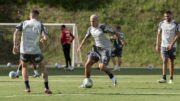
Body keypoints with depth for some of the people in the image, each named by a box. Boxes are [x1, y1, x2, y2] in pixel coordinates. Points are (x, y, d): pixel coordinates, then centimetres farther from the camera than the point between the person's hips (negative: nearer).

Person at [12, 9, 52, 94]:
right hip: (35, 51, -1)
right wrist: (42, 40, 16)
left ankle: (27, 87, 16)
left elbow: (16, 32, -6)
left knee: (24, 66, 27)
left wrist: (15, 45, -7)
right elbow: (45, 38, -8)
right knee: (43, 67, 18)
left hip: (24, 50, 1)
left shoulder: (24, 23, 8)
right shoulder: (40, 25, 3)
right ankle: (46, 88, 7)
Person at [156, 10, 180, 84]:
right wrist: (157, 45, 4)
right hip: (164, 45, 1)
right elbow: (158, 35, 10)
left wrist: (172, 44, -17)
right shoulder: (161, 24, 5)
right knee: (165, 61, -9)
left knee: (171, 62, 1)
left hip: (172, 46, -1)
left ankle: (171, 79, 5)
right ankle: (164, 78, -12)